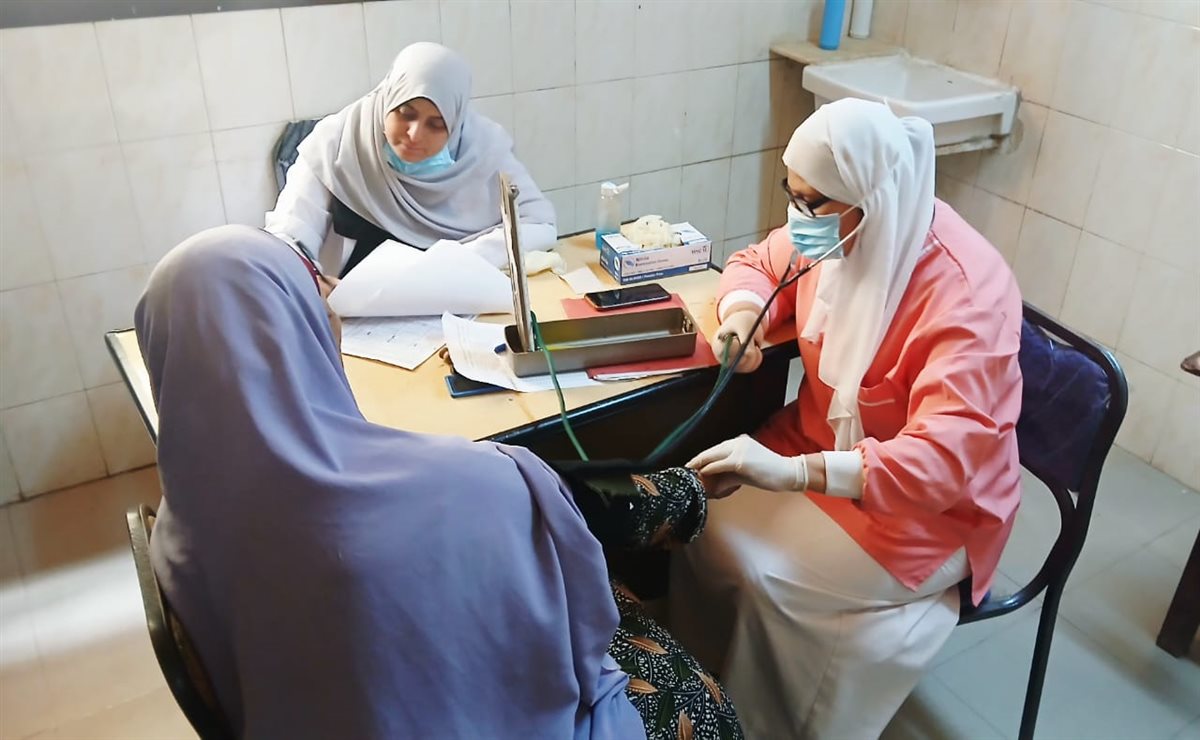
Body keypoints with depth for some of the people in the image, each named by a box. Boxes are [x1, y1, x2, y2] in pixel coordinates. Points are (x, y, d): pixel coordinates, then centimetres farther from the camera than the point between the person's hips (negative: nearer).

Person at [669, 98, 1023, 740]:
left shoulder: (964, 291, -29)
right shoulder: (840, 234, -8)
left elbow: (943, 458, -37)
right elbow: (757, 264, 11)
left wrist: (790, 472, -48)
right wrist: (743, 316, -14)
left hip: (929, 506, -6)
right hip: (821, 442, 7)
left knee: (757, 570, -22)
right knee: (701, 523, -14)